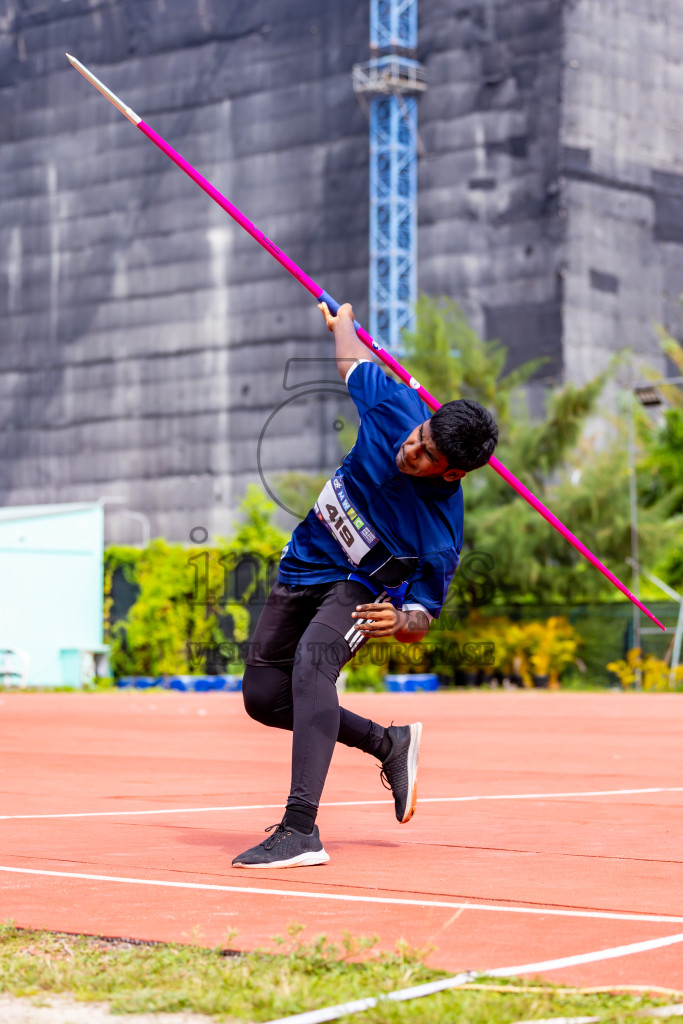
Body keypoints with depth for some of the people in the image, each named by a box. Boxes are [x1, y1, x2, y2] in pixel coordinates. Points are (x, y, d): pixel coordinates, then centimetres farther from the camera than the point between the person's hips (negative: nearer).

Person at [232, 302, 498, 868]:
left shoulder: (442, 533, -30)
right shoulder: (397, 407, -21)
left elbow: (423, 618, -19)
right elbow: (353, 362, 2)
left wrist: (401, 622, -42)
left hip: (362, 585, -6)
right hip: (302, 566, 6)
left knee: (312, 660, -37)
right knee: (264, 697, 2)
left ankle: (301, 831, -44)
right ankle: (389, 743, 24)